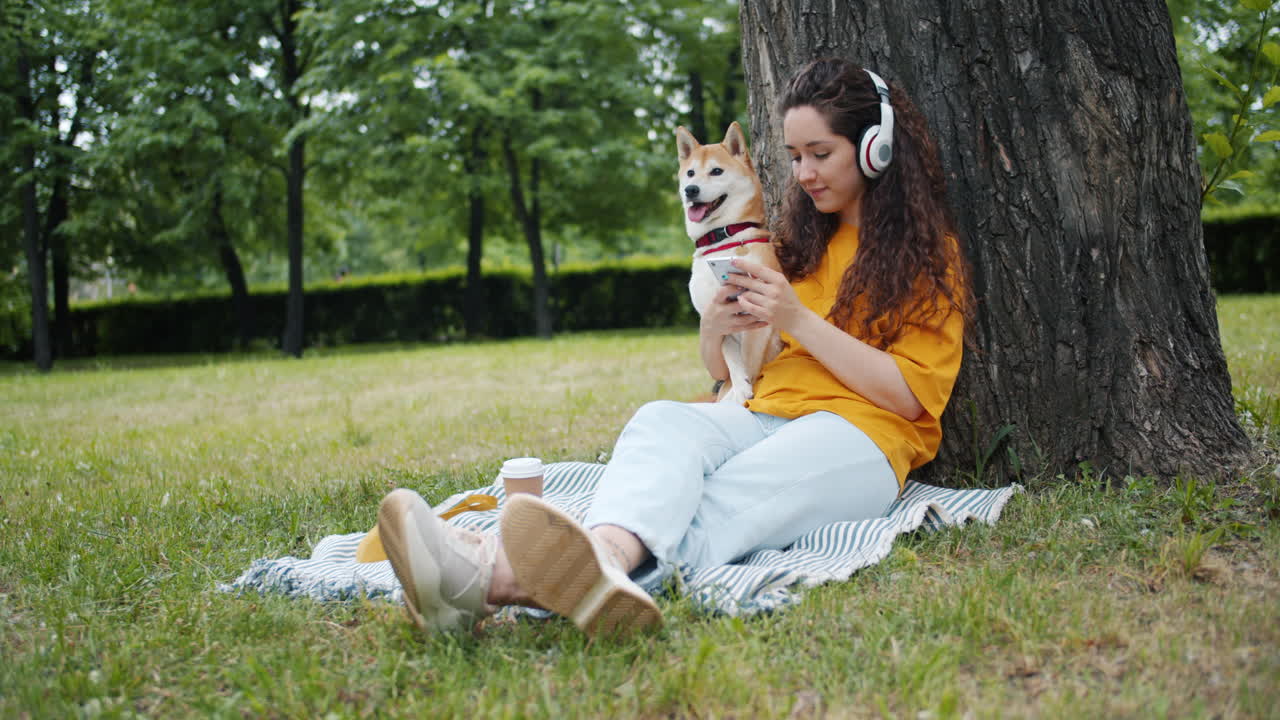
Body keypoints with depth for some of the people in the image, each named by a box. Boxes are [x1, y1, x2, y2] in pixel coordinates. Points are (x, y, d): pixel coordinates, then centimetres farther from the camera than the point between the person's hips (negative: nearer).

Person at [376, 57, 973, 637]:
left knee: (715, 510, -37)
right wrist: (715, 327, 0)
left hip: (862, 437, -5)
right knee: (662, 420, -31)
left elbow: (910, 395, -4)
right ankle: (605, 556, -67)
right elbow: (725, 371, 25)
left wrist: (798, 319, -11)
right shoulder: (799, 239, 25)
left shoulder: (928, 250, 8)